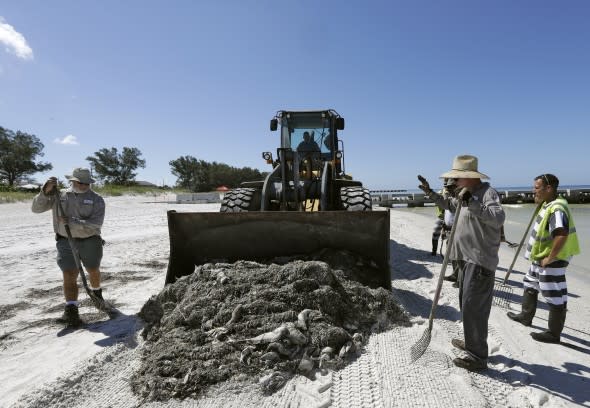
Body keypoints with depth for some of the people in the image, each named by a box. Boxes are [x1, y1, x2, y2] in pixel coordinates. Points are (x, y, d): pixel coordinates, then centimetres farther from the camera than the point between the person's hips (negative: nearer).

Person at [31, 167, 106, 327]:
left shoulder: (96, 199, -5)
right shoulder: (59, 196, 5)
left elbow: (95, 223, -17)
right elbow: (36, 208, 0)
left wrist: (71, 222, -26)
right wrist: (45, 192, -16)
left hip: (90, 242, 0)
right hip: (66, 242, 0)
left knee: (93, 271, 19)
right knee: (69, 275, -8)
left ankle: (97, 293, 47)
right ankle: (71, 311, -9)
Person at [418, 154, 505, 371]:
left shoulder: (487, 192, -17)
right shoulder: (466, 193, 13)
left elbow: (498, 218, -34)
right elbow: (449, 204, 32)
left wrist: (472, 203, -41)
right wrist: (430, 192, 24)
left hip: (480, 261, -10)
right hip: (468, 258, 10)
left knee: (473, 307, -7)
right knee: (467, 303, 21)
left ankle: (477, 357, 4)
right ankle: (472, 342, 37)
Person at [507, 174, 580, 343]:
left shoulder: (557, 208, -25)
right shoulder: (548, 205, 7)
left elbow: (562, 235, -36)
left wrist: (549, 259, -27)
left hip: (551, 262, -11)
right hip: (540, 259, 11)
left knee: (555, 298, 4)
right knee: (530, 286, 23)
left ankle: (554, 333, 16)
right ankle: (526, 316, 40)